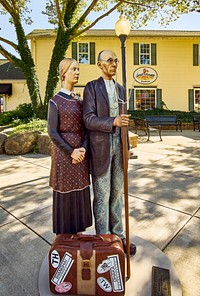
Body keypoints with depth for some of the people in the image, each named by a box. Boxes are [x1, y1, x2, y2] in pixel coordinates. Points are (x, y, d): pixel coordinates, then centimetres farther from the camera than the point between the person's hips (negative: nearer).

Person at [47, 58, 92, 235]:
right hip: (63, 153, -5)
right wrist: (71, 151, -16)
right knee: (65, 192, 5)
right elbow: (53, 132, -11)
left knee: (80, 191, 12)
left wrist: (83, 148, -7)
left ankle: (79, 230, 32)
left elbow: (85, 128, 9)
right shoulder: (55, 101, -6)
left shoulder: (79, 101, 11)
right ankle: (64, 234, 26)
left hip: (81, 152, 6)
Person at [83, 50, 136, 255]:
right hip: (100, 145, -6)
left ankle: (117, 236, 29)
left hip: (118, 144, 6)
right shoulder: (91, 87, -3)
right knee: (102, 195, 3)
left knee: (117, 192, 12)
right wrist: (113, 122, -29)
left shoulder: (120, 89, 16)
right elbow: (88, 120, -13)